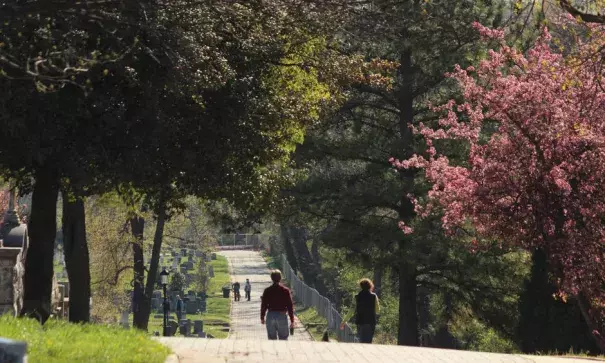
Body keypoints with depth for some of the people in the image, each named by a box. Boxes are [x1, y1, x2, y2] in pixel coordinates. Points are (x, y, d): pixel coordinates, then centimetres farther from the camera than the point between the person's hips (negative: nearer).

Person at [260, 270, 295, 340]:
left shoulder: (267, 291, 0)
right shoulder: (286, 290, -4)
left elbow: (263, 306, 3)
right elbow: (290, 306, -4)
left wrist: (262, 318, 15)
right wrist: (292, 321, 1)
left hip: (270, 316, 2)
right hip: (282, 316, -2)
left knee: (272, 339, 8)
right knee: (283, 339, 4)